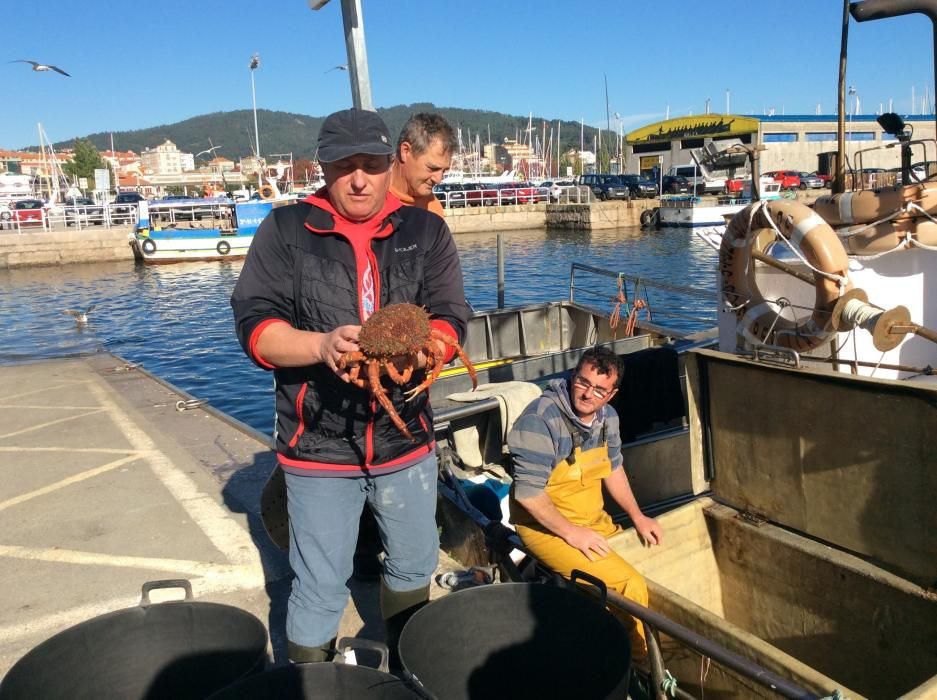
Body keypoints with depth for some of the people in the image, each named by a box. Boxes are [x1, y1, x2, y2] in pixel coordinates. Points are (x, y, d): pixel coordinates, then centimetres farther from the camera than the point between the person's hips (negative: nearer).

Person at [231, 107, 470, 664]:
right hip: (318, 444, -2)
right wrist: (321, 344, -28)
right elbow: (255, 325, -9)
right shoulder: (286, 230, -3)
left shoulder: (425, 230, 2)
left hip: (406, 435, 3)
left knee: (415, 565, 22)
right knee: (320, 589, 9)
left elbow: (451, 319, -4)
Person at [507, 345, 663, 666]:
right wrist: (571, 533, -20)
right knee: (631, 587, -18)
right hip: (545, 525, -8)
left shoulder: (607, 417, 1)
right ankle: (640, 661, 7)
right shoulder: (540, 420, -24)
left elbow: (613, 468, 16)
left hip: (594, 520, 8)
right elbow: (527, 493, -24)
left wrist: (637, 516, 6)